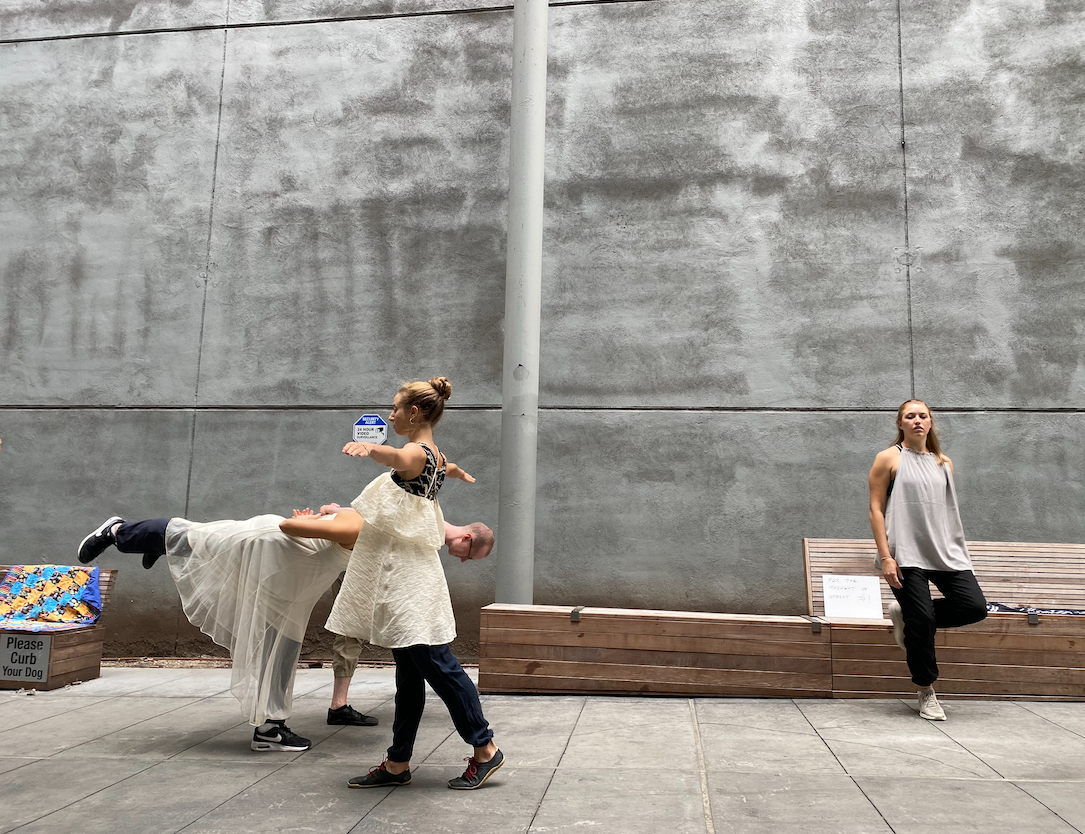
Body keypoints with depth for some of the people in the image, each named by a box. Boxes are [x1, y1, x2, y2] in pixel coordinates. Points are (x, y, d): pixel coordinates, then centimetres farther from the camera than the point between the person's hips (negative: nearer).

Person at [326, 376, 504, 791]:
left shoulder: (416, 453, -16)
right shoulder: (433, 455, 12)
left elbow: (398, 458, -42)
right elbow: (447, 468, 38)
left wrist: (371, 448, -64)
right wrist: (459, 472, 62)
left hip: (407, 577, -10)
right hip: (401, 572, 10)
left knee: (436, 664, -3)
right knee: (409, 672, 11)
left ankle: (485, 748, 9)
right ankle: (398, 764, 19)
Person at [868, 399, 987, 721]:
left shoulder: (943, 463, 14)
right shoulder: (889, 459, 0)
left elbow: (949, 510, 20)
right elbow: (876, 509, -5)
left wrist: (958, 550, 15)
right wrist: (885, 557, -12)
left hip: (945, 550, 5)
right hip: (906, 555, -5)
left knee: (975, 607, -7)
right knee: (921, 621, -6)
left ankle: (906, 614, 14)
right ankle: (927, 693, 12)